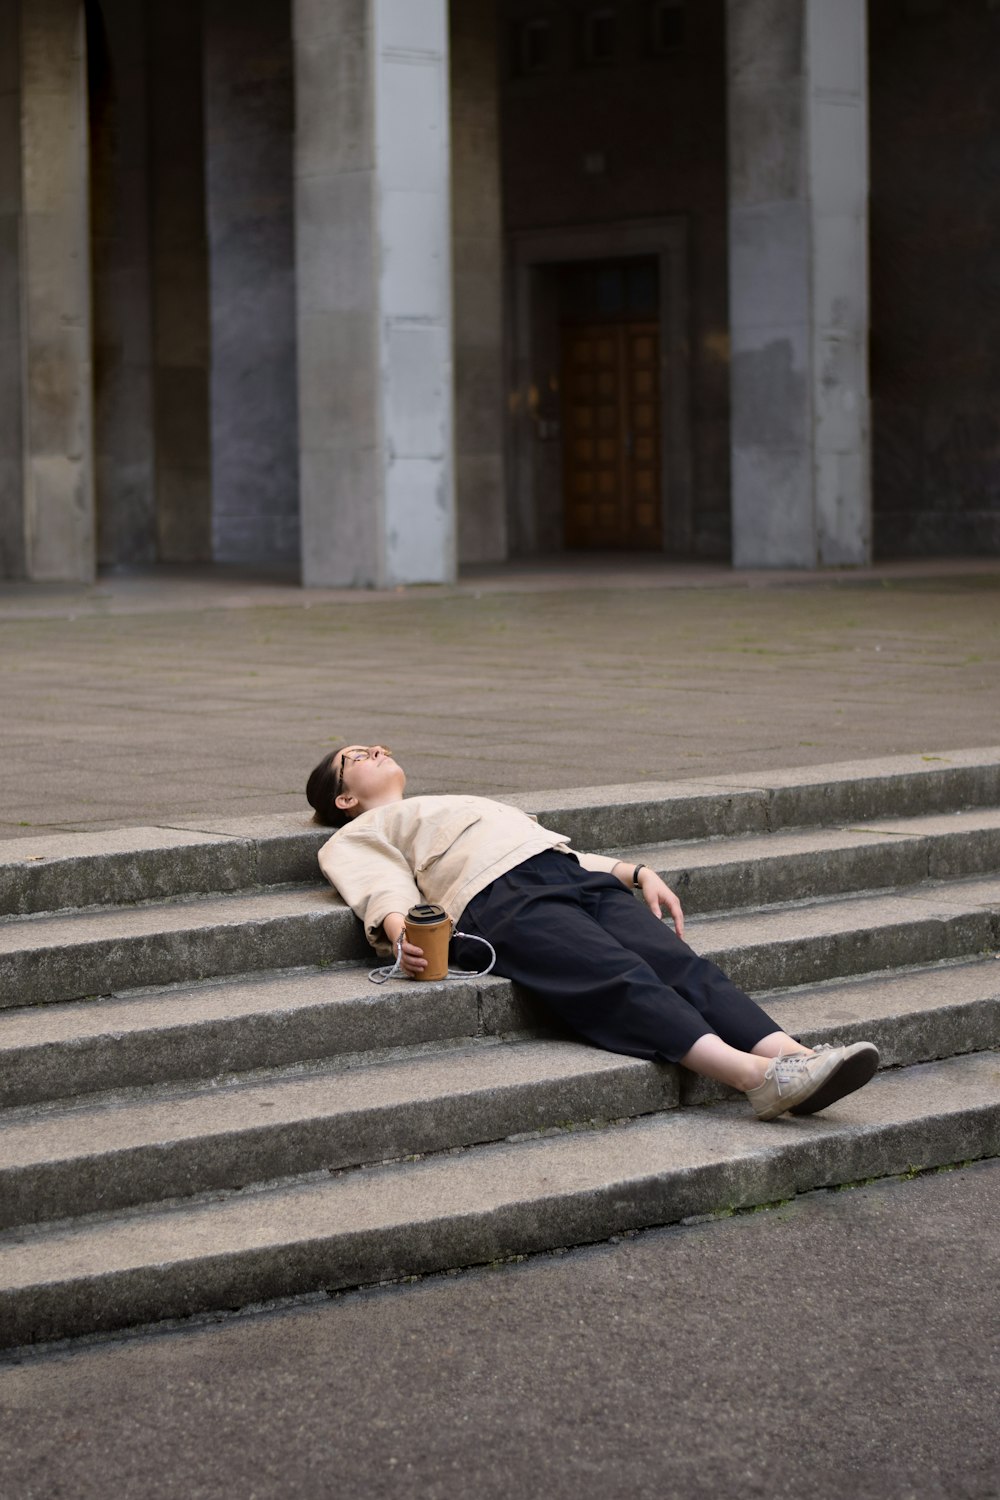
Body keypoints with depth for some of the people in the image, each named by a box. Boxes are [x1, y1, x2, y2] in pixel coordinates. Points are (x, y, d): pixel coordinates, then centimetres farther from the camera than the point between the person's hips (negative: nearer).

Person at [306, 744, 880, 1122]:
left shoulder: (470, 804, 43)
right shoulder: (356, 837, 24)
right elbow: (383, 891, 2)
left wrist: (637, 872, 19)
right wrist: (400, 935, -21)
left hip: (574, 873, 6)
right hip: (500, 899, -6)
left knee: (682, 965, -21)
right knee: (620, 980, -31)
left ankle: (796, 1060, -43)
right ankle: (759, 1076, -51)